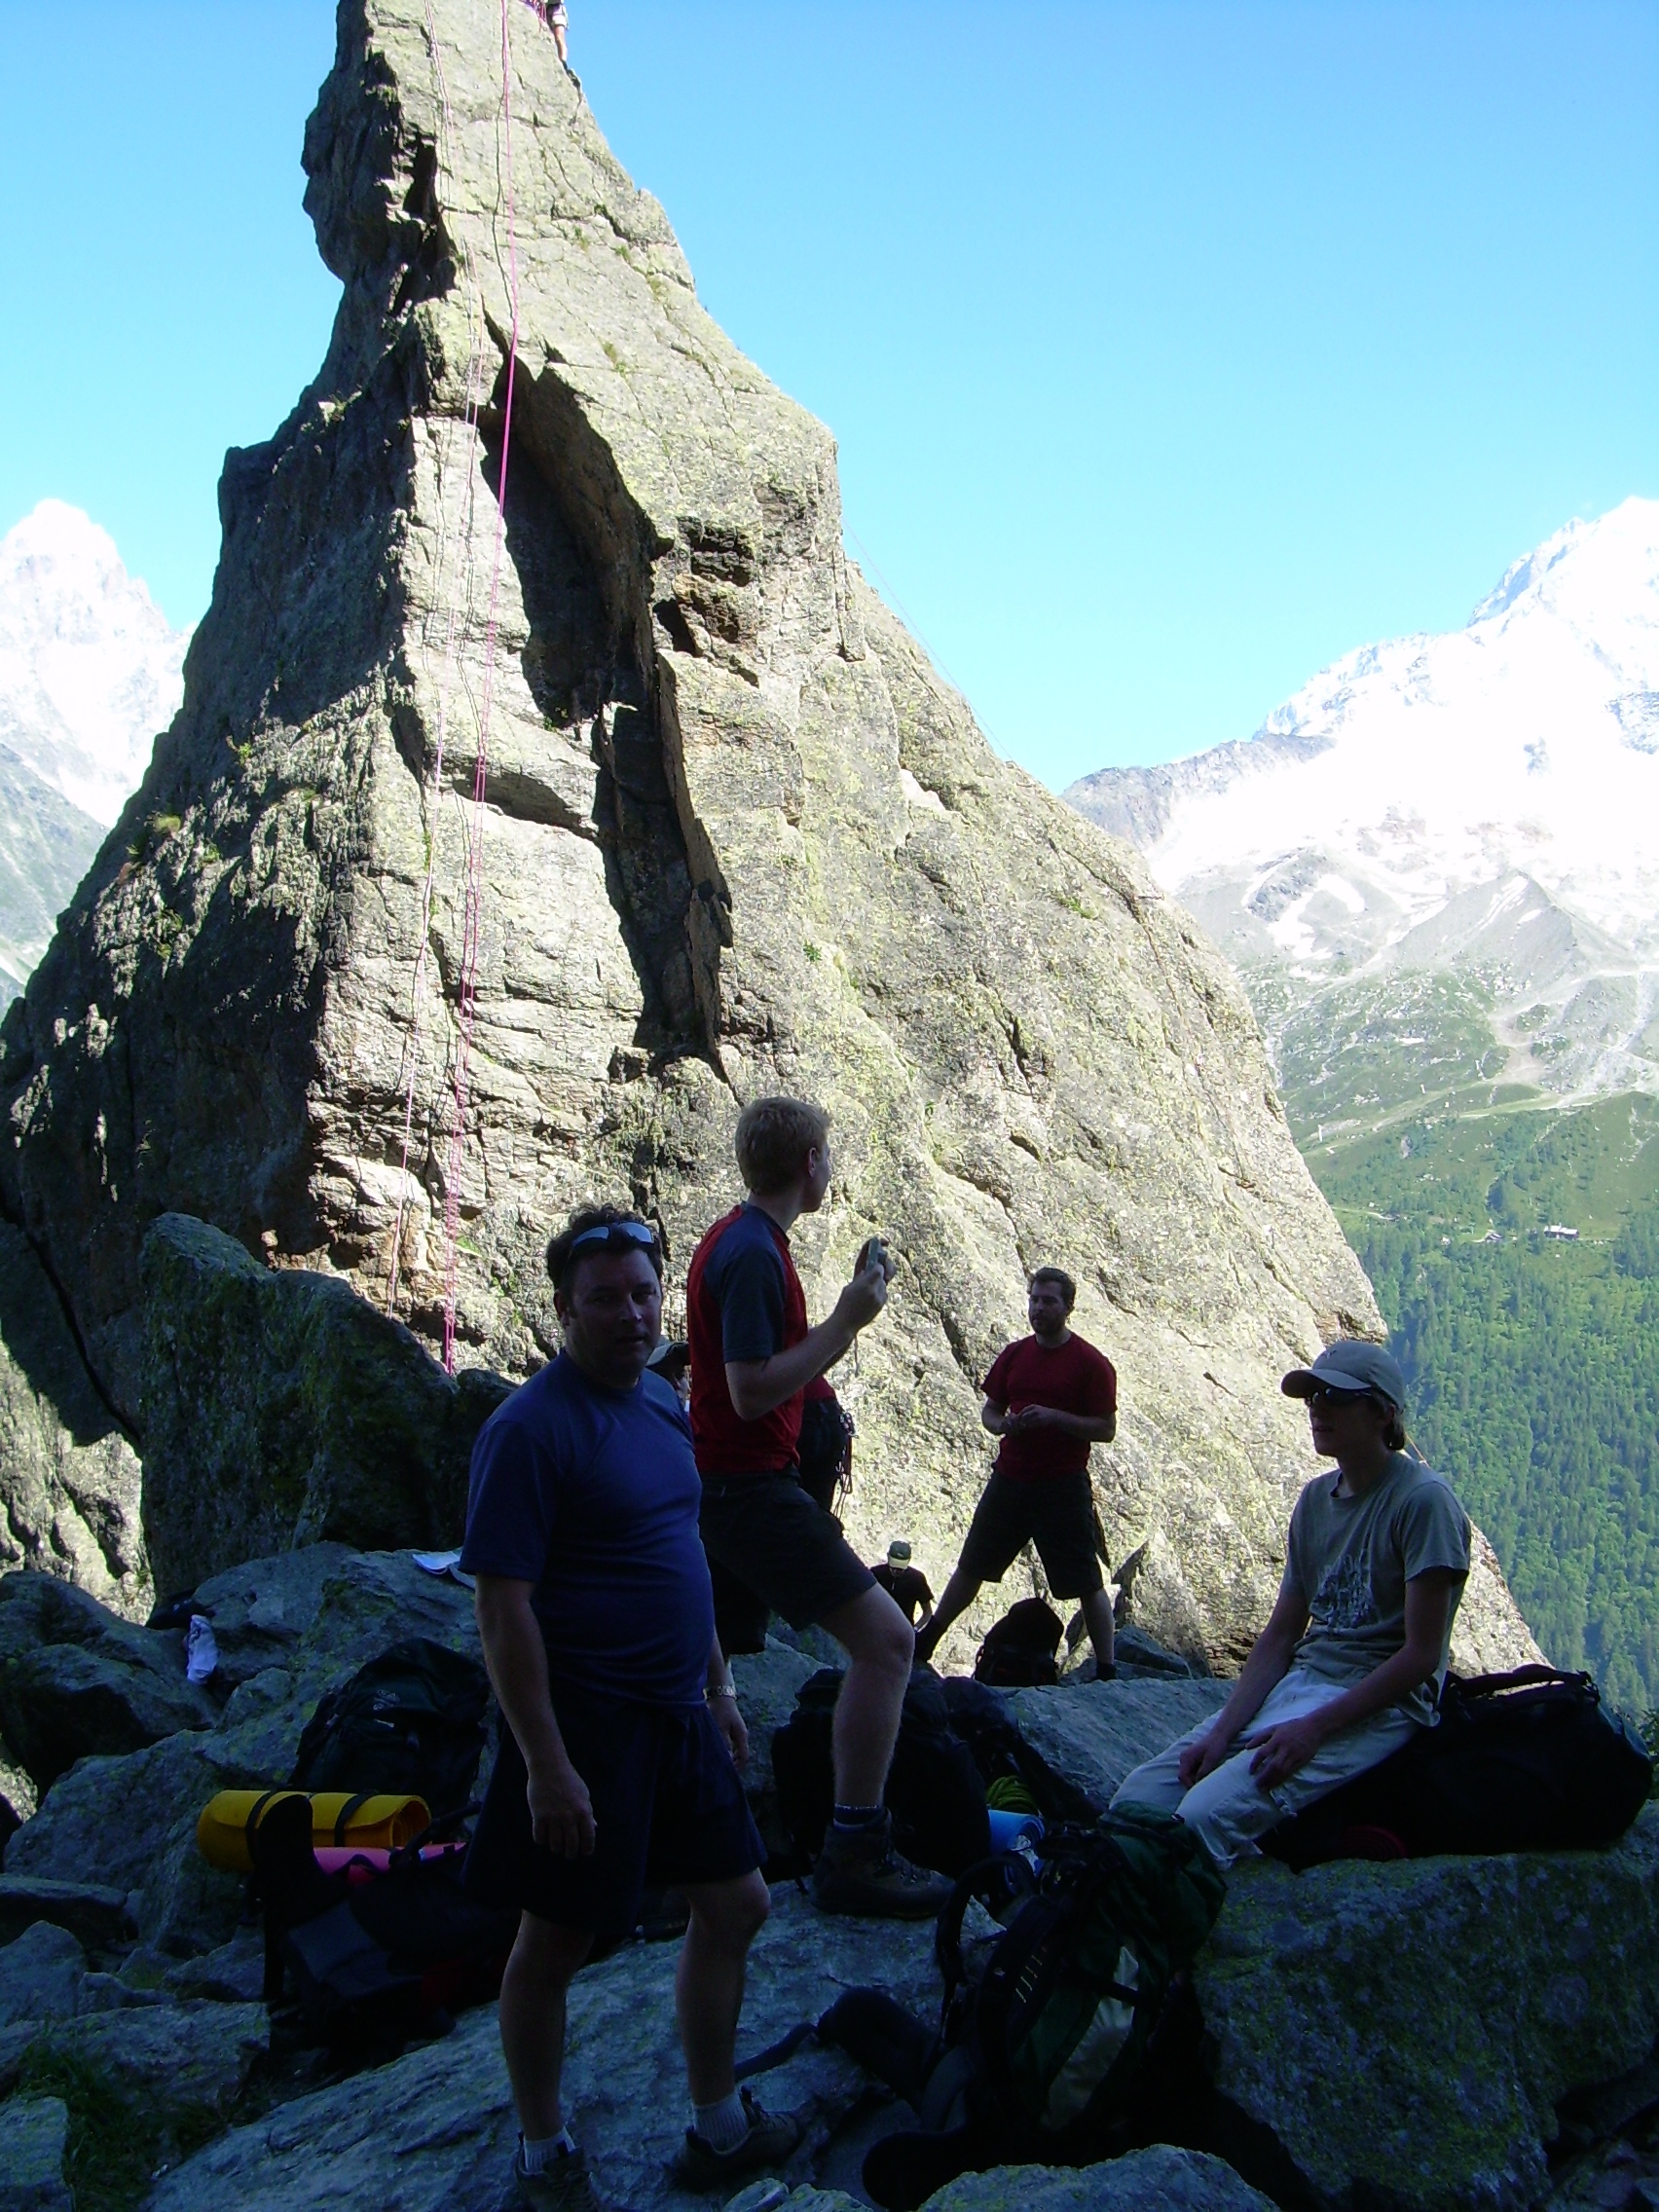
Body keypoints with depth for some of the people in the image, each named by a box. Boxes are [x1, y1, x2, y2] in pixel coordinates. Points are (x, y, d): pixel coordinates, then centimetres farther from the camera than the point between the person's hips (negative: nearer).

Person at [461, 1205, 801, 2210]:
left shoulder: (662, 1403, 7)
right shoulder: (531, 1429, -19)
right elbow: (504, 1607, -20)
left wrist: (720, 1690, 18)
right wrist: (545, 1763, -22)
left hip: (678, 1714, 9)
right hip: (586, 1725, -8)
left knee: (737, 1907, 16)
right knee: (554, 1945, 7)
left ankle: (718, 2127, 34)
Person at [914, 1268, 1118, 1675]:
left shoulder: (1091, 1363, -7)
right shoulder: (1014, 1355, 9)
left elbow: (1106, 1429, -9)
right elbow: (989, 1410, 17)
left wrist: (1054, 1417, -21)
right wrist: (1003, 1424, -7)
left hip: (1064, 1485, -5)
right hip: (1010, 1478, 5)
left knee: (1087, 1583, -1)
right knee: (971, 1566, 13)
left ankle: (1106, 1670, 9)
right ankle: (925, 1644, 25)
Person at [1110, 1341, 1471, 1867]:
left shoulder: (1423, 1501, -11)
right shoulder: (1316, 1499, 12)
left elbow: (1421, 1654, -13)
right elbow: (1280, 1635, 11)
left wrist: (1314, 1727, -20)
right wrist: (1222, 1732, -4)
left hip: (1377, 1705, -7)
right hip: (1298, 1682, 7)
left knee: (1207, 1814, -27)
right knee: (1136, 1801, -10)